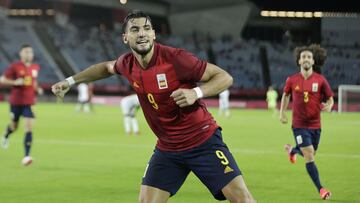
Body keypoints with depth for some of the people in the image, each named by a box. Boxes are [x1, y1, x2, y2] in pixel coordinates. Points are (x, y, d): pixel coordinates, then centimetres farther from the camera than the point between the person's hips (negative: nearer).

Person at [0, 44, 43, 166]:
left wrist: (38, 89, 6)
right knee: (14, 126, 15)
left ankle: (27, 156, -14)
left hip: (29, 102, 2)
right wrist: (15, 82, -22)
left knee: (29, 127, -13)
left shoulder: (35, 68, 5)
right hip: (16, 101, -2)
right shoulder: (15, 67, -9)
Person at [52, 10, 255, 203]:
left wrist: (196, 92, -33)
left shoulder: (174, 58, -21)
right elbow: (107, 67, 24)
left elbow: (225, 77, -17)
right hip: (167, 148, 5)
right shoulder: (128, 63, -3)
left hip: (203, 142, -5)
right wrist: (70, 81, 24)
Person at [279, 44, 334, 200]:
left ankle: (292, 150, 54)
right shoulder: (292, 80, -5)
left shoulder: (320, 80, -7)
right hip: (299, 124, -2)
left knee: (310, 154, 19)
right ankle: (320, 189, -6)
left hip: (315, 124, 2)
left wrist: (329, 106, -21)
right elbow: (286, 95, 14)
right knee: (310, 156, -12)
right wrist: (282, 112, 5)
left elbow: (330, 98, 1)